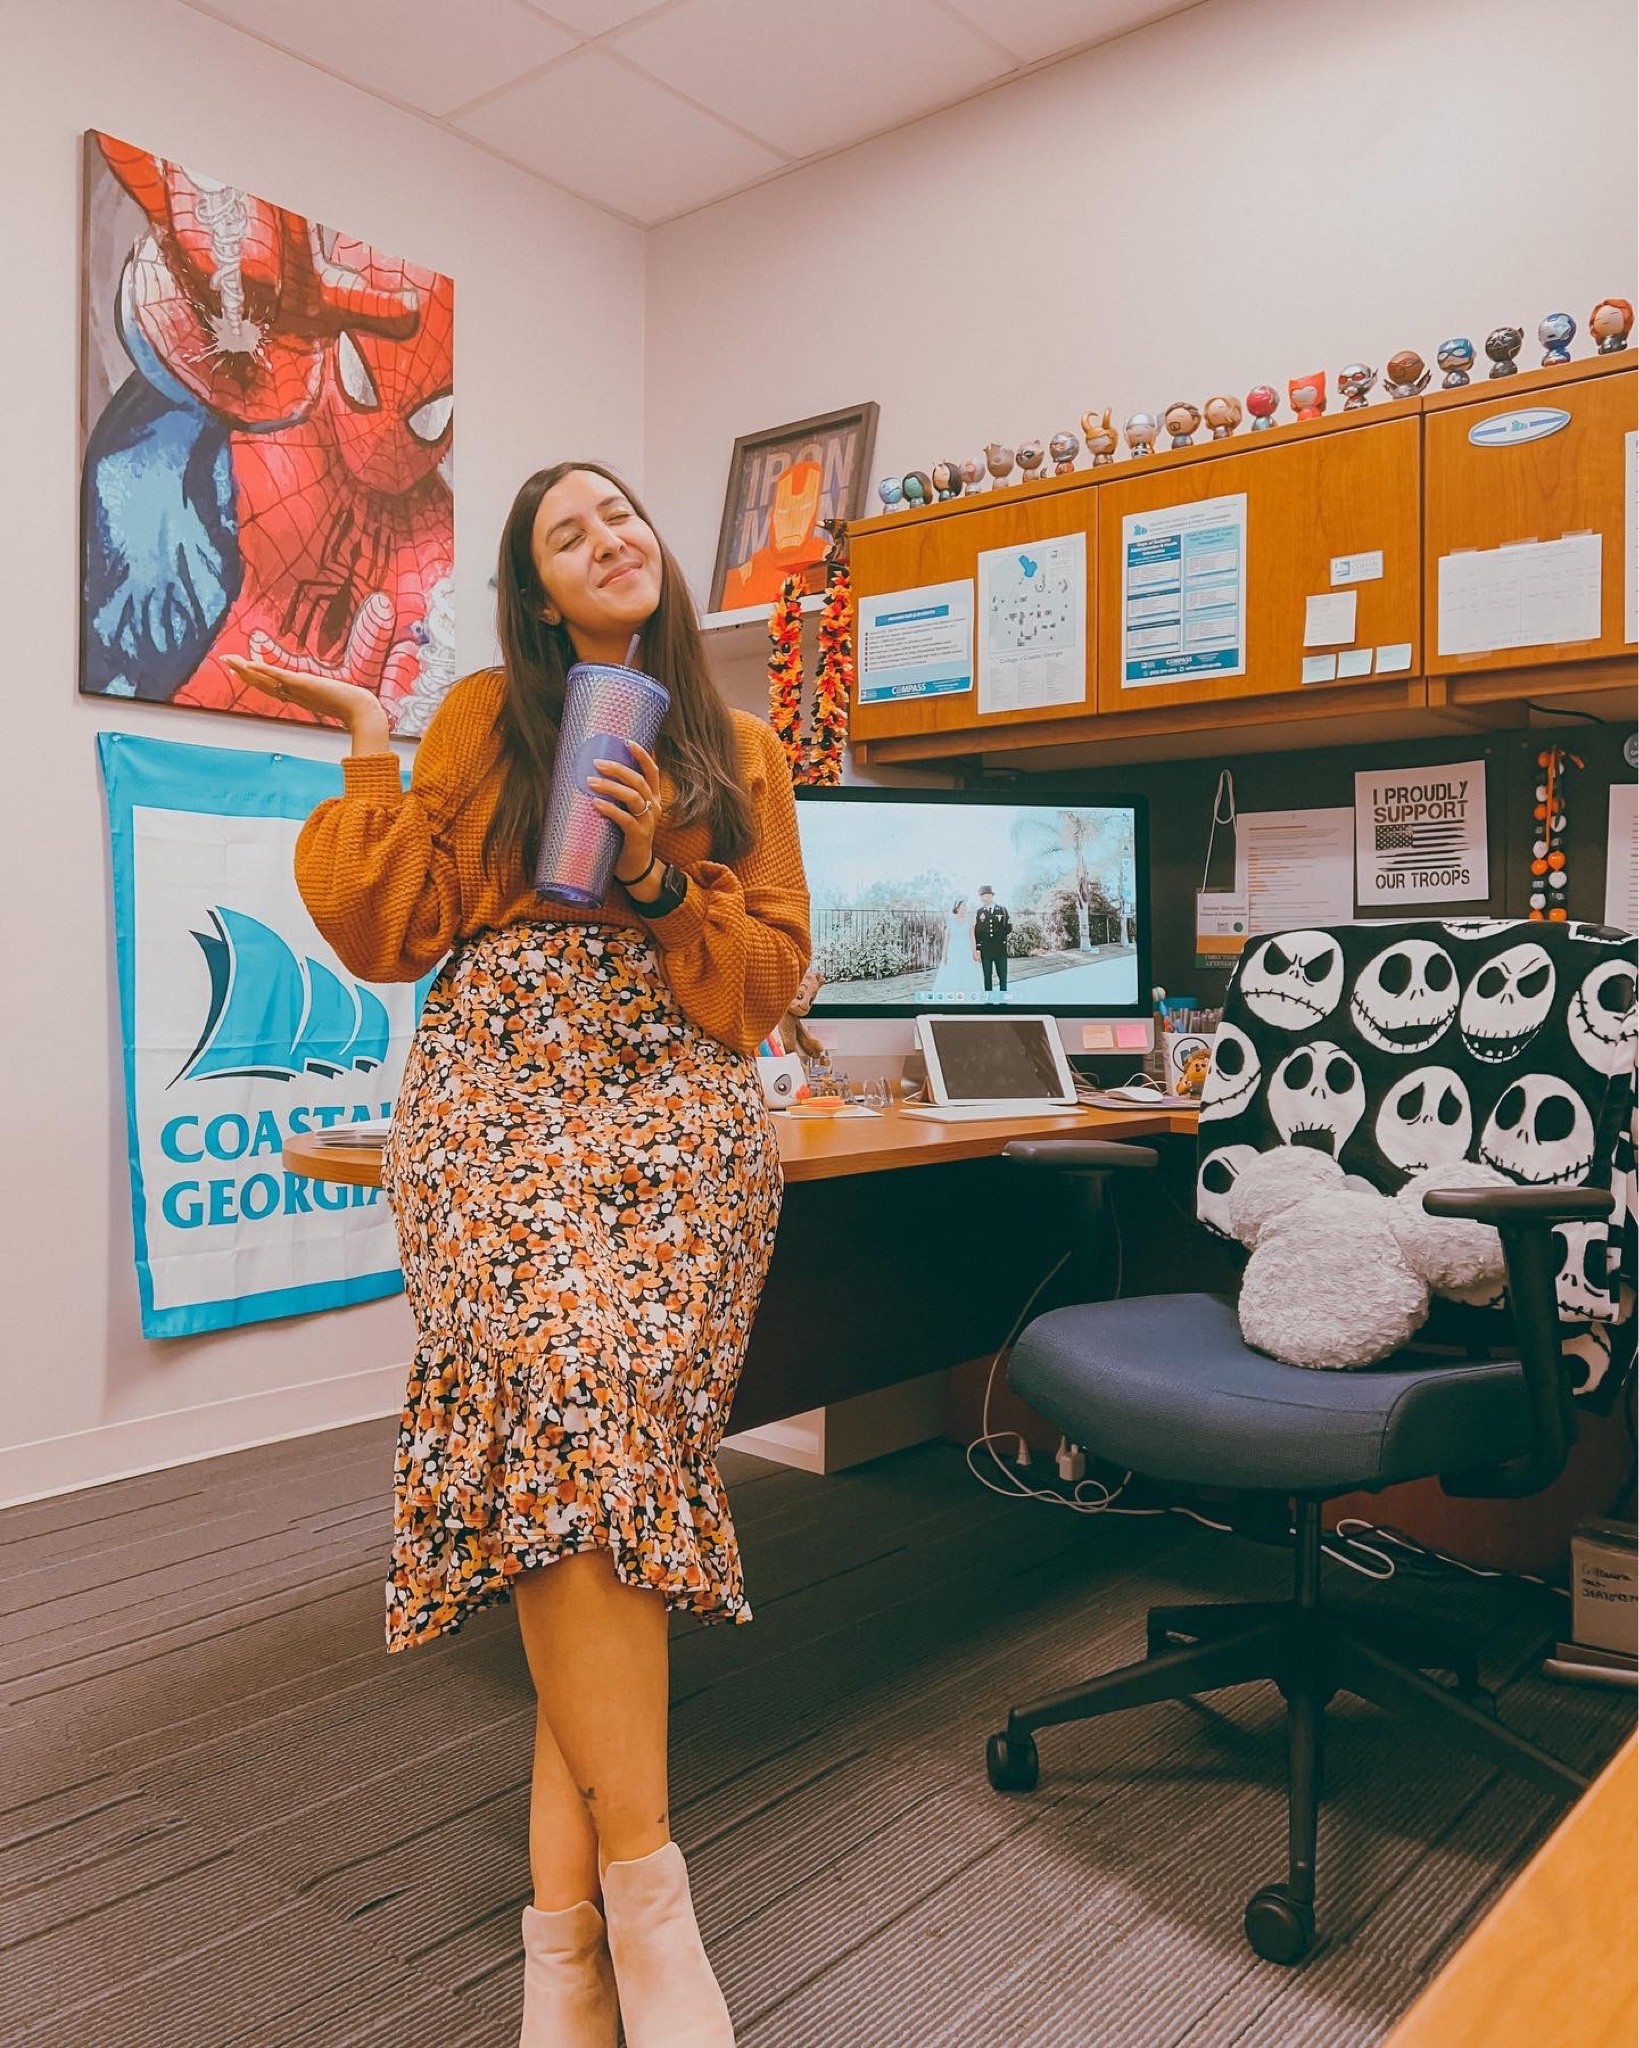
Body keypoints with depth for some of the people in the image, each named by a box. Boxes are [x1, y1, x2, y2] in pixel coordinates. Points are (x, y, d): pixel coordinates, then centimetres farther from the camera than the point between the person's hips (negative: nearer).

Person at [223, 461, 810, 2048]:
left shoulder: (738, 752, 18)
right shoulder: (486, 720, 16)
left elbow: (770, 972, 11)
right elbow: (390, 935, 10)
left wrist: (662, 874, -3)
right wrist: (372, 760, 2)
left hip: (676, 1116, 1)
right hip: (501, 1106, -1)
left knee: (616, 1426, -17)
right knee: (574, 1409, -23)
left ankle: (565, 1904, -5)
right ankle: (642, 1886, -13)